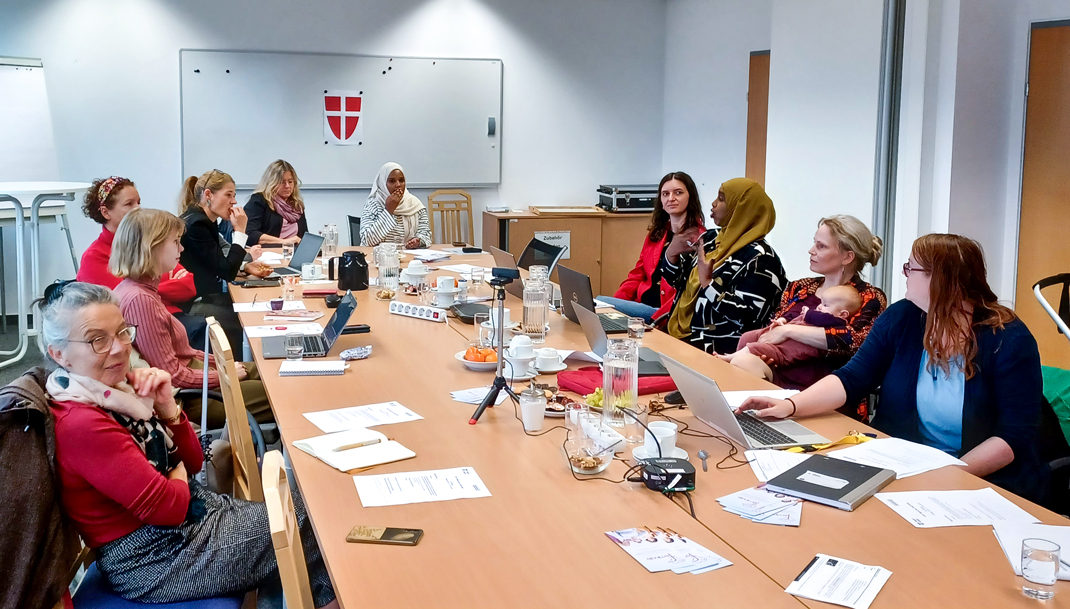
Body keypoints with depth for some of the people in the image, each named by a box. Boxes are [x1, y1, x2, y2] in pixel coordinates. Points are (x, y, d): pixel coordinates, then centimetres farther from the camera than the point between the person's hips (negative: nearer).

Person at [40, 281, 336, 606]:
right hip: (156, 561, -8)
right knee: (309, 529, 0)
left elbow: (192, 462, 6)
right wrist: (178, 473, -4)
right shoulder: (79, 424, -25)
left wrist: (165, 405, -10)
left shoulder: (117, 387, 1)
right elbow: (168, 506, -26)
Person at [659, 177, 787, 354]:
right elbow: (672, 277, 20)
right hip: (680, 335, 8)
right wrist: (672, 252, -1)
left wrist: (707, 283, -21)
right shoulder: (711, 238, 12)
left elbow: (748, 316, -21)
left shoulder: (760, 258, -12)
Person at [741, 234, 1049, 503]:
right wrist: (790, 405, -17)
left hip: (987, 482, -4)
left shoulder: (1009, 341, -9)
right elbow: (852, 379, -1)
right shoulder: (900, 318, 3)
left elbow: (1016, 435, -12)